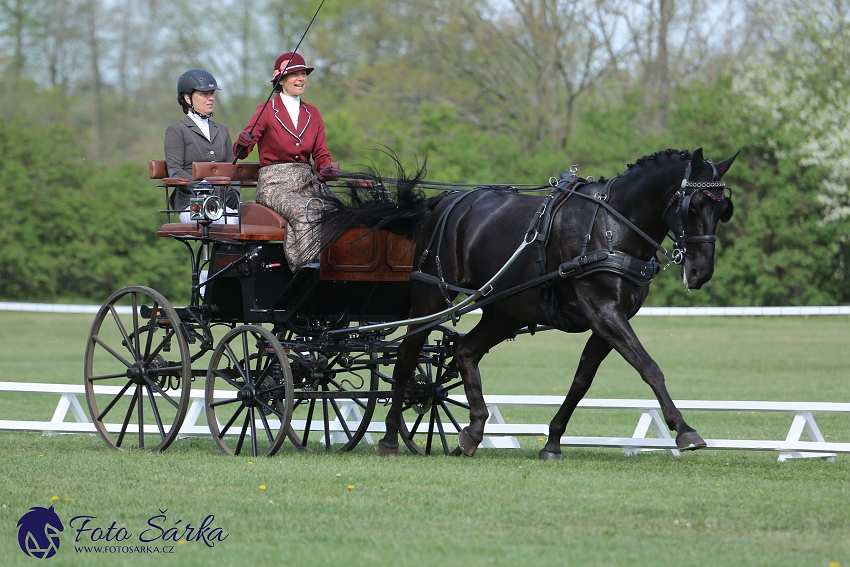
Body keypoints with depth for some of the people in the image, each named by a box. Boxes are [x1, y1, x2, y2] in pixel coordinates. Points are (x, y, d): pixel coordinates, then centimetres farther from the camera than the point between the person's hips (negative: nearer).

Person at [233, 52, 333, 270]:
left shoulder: (312, 114, 18)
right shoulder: (267, 111, 3)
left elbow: (321, 154, 17)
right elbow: (240, 151, -4)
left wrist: (325, 170, -6)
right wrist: (243, 144, -28)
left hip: (307, 181, 4)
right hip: (275, 183, -4)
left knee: (324, 209, -30)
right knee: (302, 213, -35)